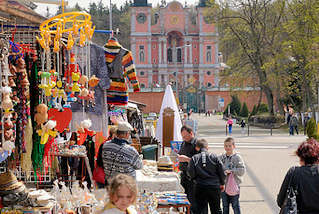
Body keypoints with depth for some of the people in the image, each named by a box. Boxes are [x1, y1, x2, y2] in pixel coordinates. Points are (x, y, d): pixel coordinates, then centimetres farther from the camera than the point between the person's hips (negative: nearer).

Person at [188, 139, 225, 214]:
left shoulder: (194, 158, -4)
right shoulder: (214, 156, -2)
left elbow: (191, 174, -8)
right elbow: (221, 171, -1)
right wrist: (222, 183, 12)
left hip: (200, 187, -1)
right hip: (214, 186, 1)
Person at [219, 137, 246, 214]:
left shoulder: (237, 157, -8)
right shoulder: (221, 157, 6)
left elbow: (242, 170, -15)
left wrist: (231, 171, -21)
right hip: (223, 185, 5)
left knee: (235, 205, 1)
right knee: (225, 206, 14)